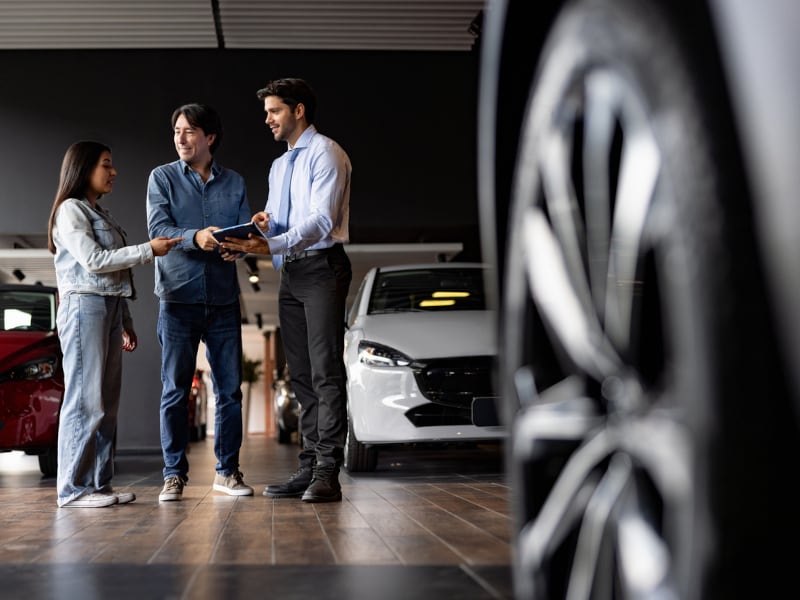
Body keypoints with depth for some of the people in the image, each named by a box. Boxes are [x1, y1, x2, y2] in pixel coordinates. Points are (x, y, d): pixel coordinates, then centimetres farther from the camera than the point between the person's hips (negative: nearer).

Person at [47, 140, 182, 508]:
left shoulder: (102, 215, 24)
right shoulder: (71, 209, -3)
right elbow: (92, 260, -14)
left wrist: (126, 322, 19)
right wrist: (147, 250, -13)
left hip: (110, 310, 9)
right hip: (84, 307, -9)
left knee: (107, 402, 5)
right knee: (85, 400, -11)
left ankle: (99, 484, 8)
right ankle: (73, 488, -10)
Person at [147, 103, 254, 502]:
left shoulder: (234, 183, 12)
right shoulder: (162, 178, 5)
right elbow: (158, 228, -9)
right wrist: (196, 237, -28)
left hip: (223, 300, 2)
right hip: (178, 297, -2)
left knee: (230, 389, 4)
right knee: (175, 390, -1)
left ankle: (227, 471, 15)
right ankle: (174, 475, 7)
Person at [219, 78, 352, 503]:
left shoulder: (325, 154, -5)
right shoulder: (279, 166, 23)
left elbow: (322, 220, -16)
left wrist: (271, 245, -26)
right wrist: (265, 224, -3)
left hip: (322, 267, -9)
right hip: (291, 273, 9)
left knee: (326, 371, -11)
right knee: (301, 375, 6)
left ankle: (327, 472, -11)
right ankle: (309, 468, 8)